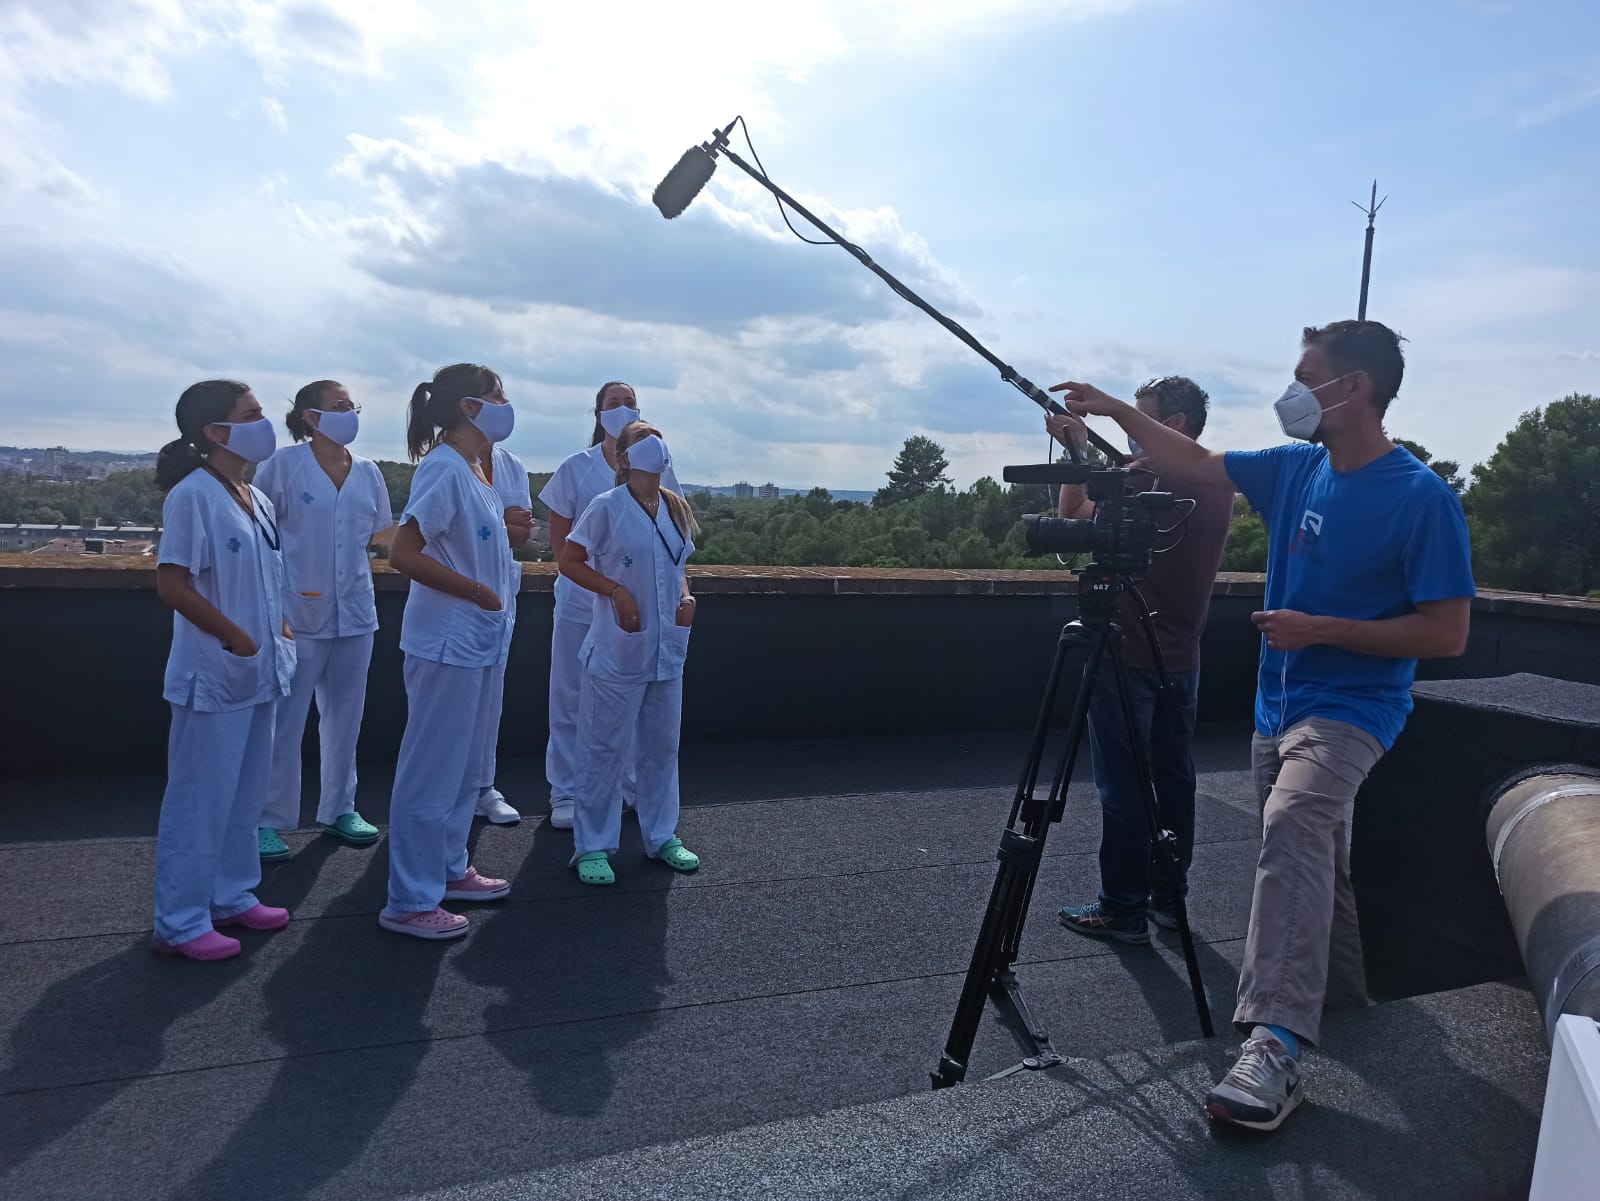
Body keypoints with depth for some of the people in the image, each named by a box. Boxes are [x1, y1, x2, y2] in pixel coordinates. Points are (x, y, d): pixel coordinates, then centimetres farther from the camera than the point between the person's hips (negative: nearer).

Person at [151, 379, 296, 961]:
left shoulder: (256, 500, 11)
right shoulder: (193, 495, -15)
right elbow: (172, 584, -19)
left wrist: (279, 632, 8)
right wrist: (236, 637, -19)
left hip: (259, 672, 9)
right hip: (213, 674, -9)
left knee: (244, 792, 17)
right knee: (200, 798, 0)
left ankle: (231, 896, 31)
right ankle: (180, 922, 12)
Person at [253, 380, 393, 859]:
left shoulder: (368, 472, 7)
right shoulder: (282, 466, -6)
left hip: (354, 613, 5)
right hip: (297, 613, -5)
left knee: (345, 717, 13)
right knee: (285, 721, 1)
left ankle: (338, 809, 27)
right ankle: (268, 820, 12)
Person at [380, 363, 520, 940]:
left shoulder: (475, 471, 11)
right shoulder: (444, 468, -17)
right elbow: (403, 554, -24)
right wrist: (479, 592, -19)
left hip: (479, 644, 10)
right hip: (447, 644, -10)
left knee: (465, 767, 19)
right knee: (432, 772, -1)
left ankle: (450, 869, 33)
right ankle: (409, 901, 10)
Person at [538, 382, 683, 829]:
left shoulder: (657, 469, 3)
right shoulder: (576, 468, -1)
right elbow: (559, 537, 2)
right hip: (582, 601, -1)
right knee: (571, 699, 4)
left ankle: (634, 787, 24)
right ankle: (565, 793, 16)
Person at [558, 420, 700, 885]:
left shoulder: (675, 508, 9)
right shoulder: (607, 507, -8)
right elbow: (569, 561, -7)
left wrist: (686, 598, 0)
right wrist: (617, 591, -17)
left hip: (667, 650, 6)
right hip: (617, 650, -6)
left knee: (662, 746, 14)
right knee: (604, 748, 1)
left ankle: (661, 836, 27)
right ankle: (592, 847, 12)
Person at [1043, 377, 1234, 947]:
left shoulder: (1145, 476, -17)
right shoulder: (1218, 486, 8)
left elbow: (1074, 517, -8)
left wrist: (1077, 452, -1)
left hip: (1129, 656, -8)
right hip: (1182, 658, 8)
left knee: (1123, 784, -1)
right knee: (1173, 775, 14)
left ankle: (1123, 910, 6)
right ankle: (1169, 897, 24)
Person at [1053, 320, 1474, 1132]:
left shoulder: (1422, 499, -15)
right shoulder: (1295, 470, 4)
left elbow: (1447, 633, -14)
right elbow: (1192, 465, 13)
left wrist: (1321, 629, -20)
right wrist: (1115, 410, 5)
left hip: (1351, 707, -8)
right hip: (1277, 707, 8)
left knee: (1293, 825, -32)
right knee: (1311, 854, 21)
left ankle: (1276, 1046, -35)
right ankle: (1339, 993, 43)